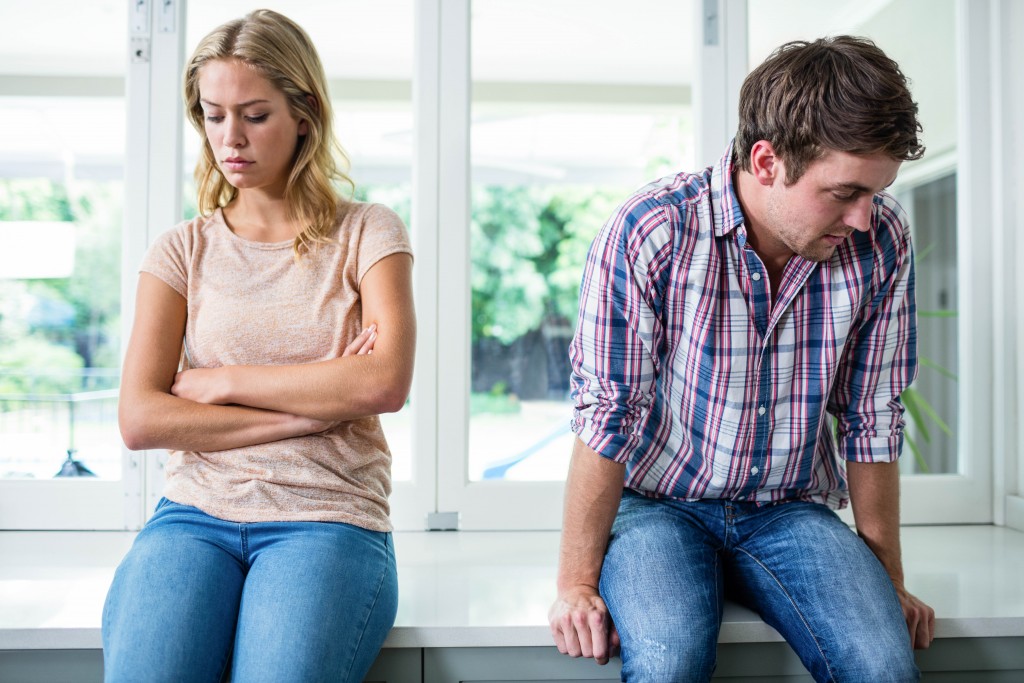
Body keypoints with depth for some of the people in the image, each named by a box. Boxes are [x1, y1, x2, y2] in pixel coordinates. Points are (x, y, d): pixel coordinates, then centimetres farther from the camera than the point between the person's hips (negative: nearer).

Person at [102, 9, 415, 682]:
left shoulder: (367, 233, 7)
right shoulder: (182, 250, 11)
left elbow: (386, 383, -9)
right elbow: (141, 419, -2)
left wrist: (220, 380, -4)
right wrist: (318, 404, -7)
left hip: (329, 518, -1)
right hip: (196, 514, 2)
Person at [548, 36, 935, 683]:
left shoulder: (882, 242, -7)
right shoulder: (648, 233, -18)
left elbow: (871, 423, 2)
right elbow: (606, 418, -14)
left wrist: (889, 582, 7)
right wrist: (577, 584, -12)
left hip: (789, 511, 3)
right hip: (656, 506, -2)